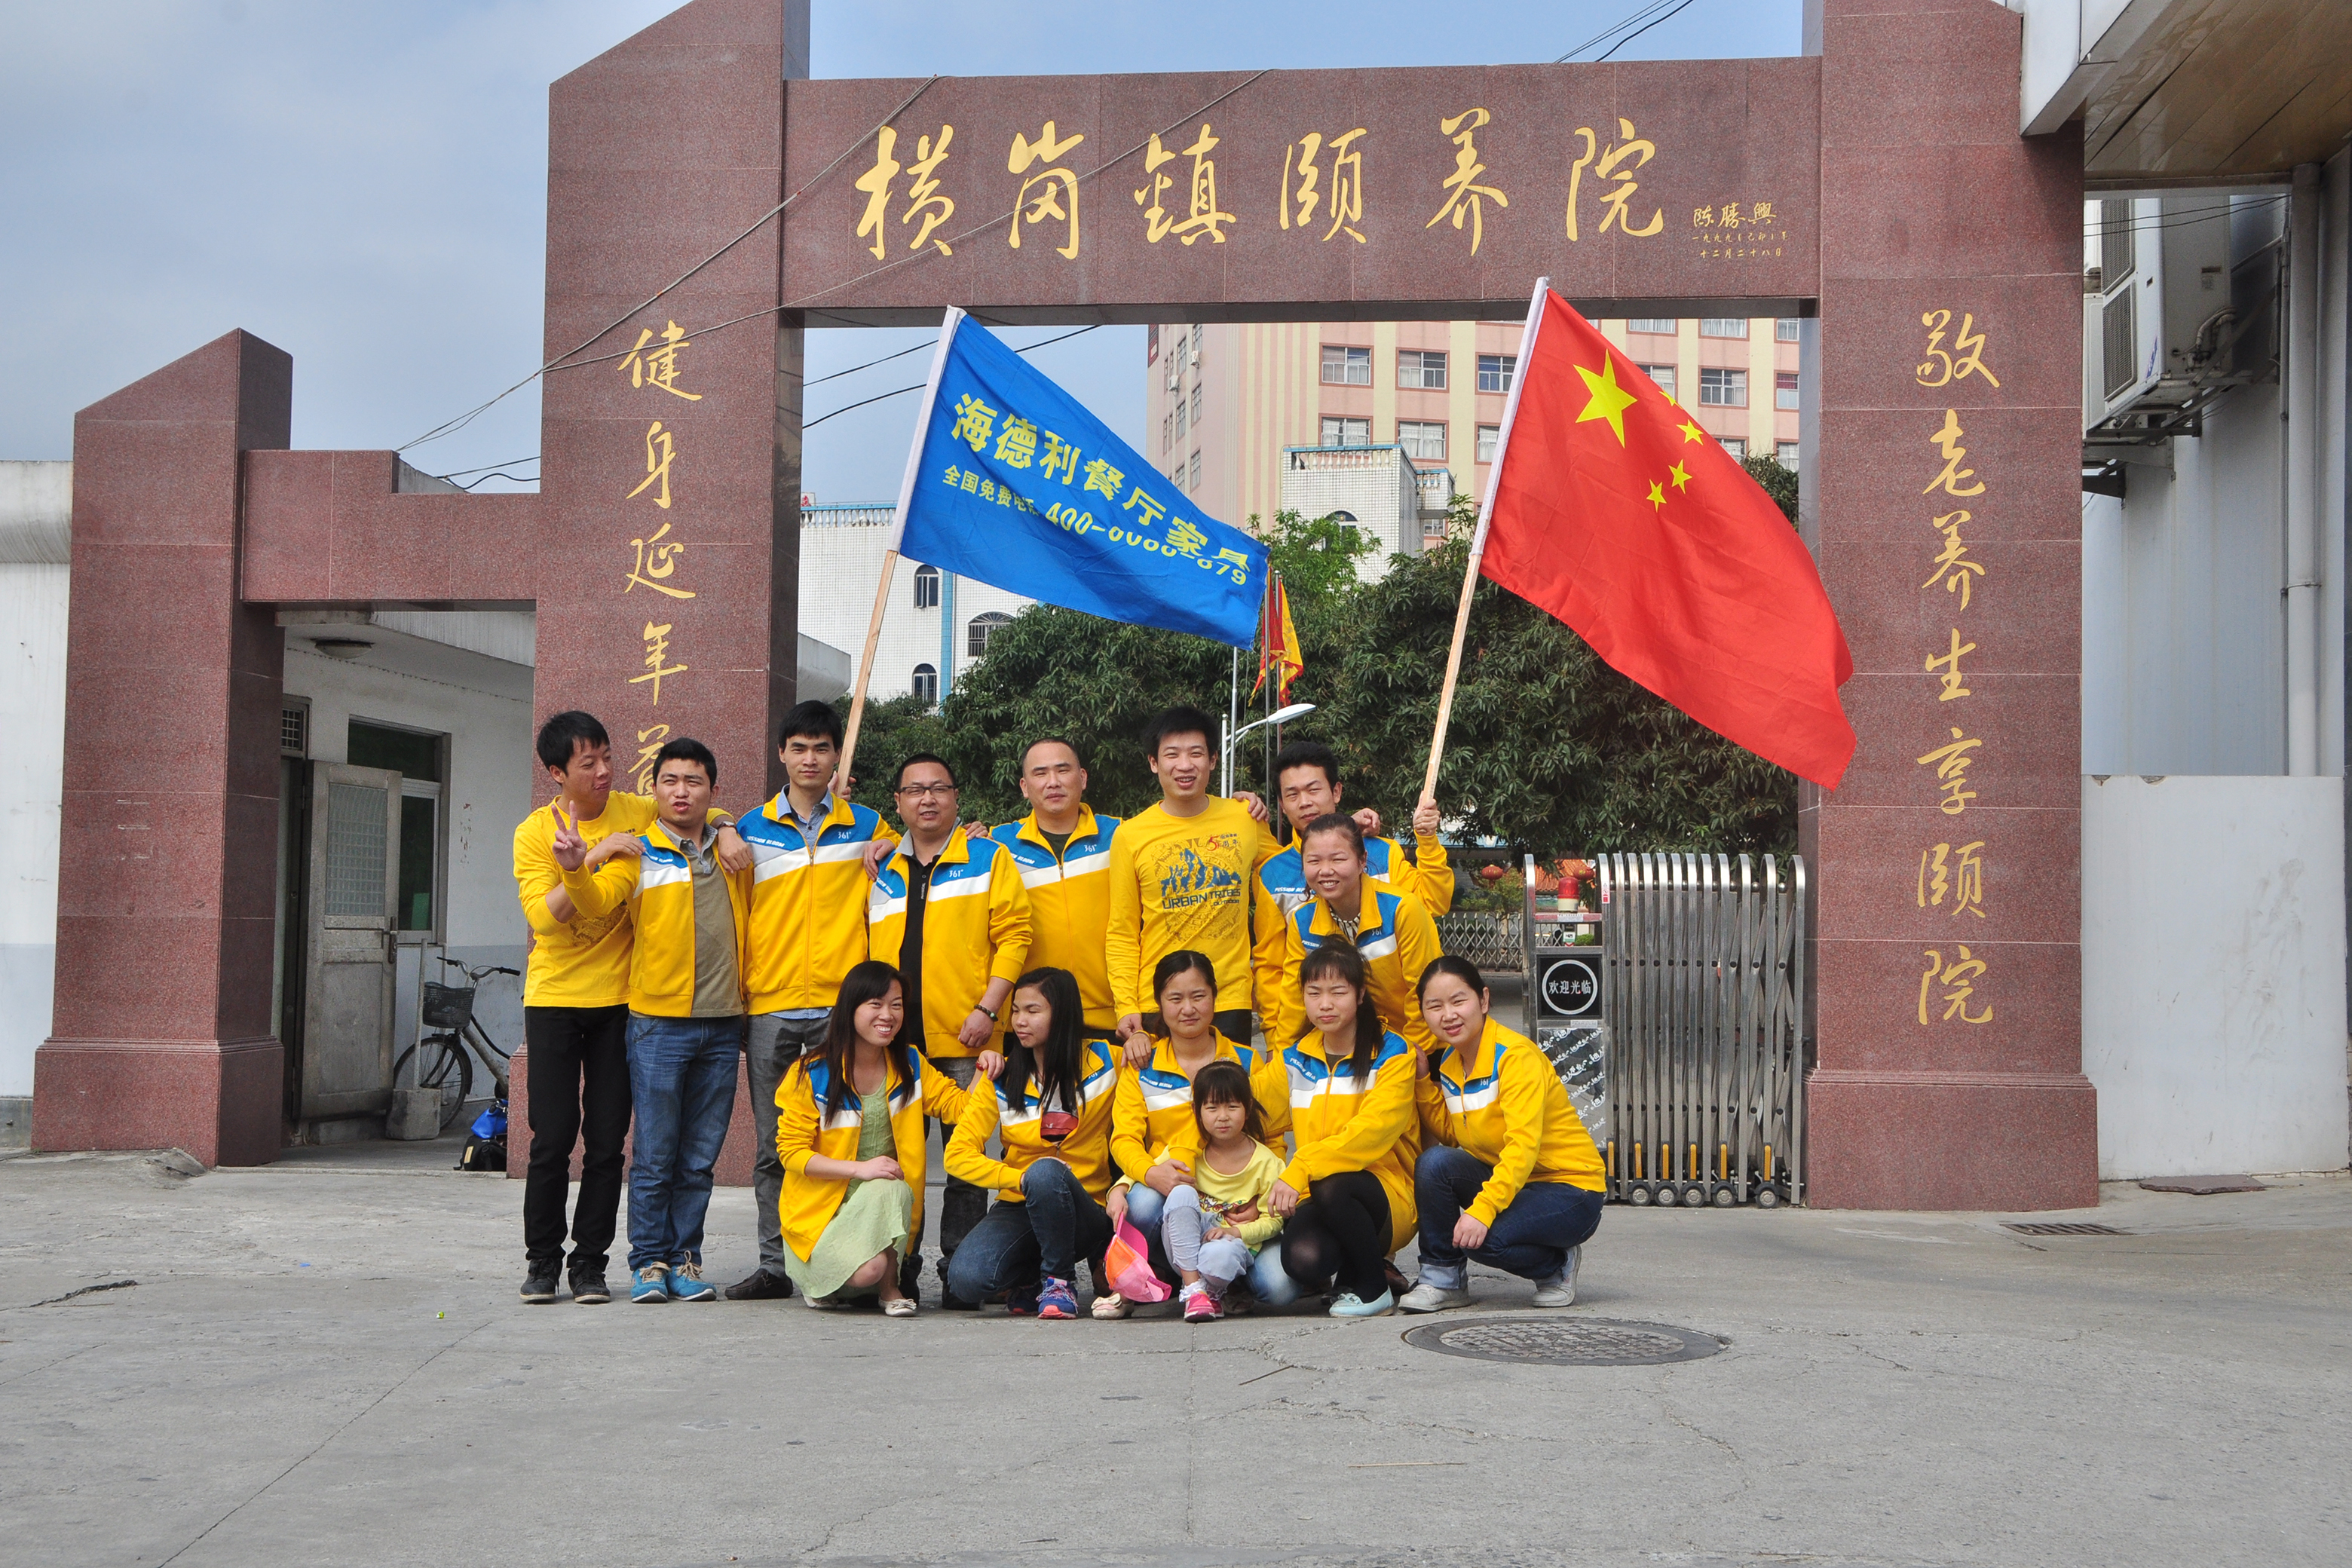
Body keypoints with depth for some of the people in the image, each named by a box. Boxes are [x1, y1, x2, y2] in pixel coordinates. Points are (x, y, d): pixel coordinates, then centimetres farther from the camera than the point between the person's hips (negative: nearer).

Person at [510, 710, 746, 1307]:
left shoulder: (634, 812, 2)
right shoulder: (535, 833, -4)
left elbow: (703, 815, 15)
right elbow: (544, 916, -16)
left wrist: (726, 832, -7)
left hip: (618, 998, 2)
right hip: (554, 998, -2)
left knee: (607, 1141, 2)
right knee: (553, 1138, -3)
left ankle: (590, 1264, 11)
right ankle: (542, 1262, 11)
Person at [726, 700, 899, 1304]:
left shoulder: (867, 827, 9)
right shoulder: (751, 830, 11)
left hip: (842, 1005, -1)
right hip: (770, 1007, 1)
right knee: (774, 1146, 4)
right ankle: (773, 1265, 10)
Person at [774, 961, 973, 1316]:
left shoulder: (910, 1066, 7)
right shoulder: (810, 1073, -8)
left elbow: (957, 1107, 4)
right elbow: (791, 1152, -9)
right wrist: (859, 1168, -20)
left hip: (888, 1206, 4)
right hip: (821, 1210, -3)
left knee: (889, 1190, -34)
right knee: (867, 1270, -30)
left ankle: (889, 1287, -10)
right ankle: (815, 1276, 6)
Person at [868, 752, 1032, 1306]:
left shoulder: (989, 858, 5)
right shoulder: (882, 870, 16)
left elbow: (1013, 936, -2)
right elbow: (865, 948, 19)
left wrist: (988, 1008, -11)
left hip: (964, 1040, -3)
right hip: (895, 1041, 3)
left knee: (965, 1159, 0)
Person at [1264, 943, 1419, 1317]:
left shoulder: (1391, 1053, -3)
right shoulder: (1295, 1061, 12)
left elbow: (1373, 1131, -16)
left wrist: (1300, 1171, -26)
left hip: (1390, 1198, -2)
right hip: (1314, 1194, 2)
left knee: (1331, 1187, -36)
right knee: (1303, 1260, -31)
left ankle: (1374, 1289, -10)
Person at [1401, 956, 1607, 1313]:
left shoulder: (1515, 1055, -20)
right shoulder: (1446, 1061, 4)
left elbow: (1523, 1146, -29)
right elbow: (1450, 1135, 2)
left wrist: (1483, 1209, -40)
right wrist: (1422, 1080, -6)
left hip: (1570, 1189, -7)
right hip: (1506, 1181, 7)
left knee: (1480, 1238, -32)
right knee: (1435, 1162, -21)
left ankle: (1557, 1265, -1)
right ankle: (1442, 1279, -6)